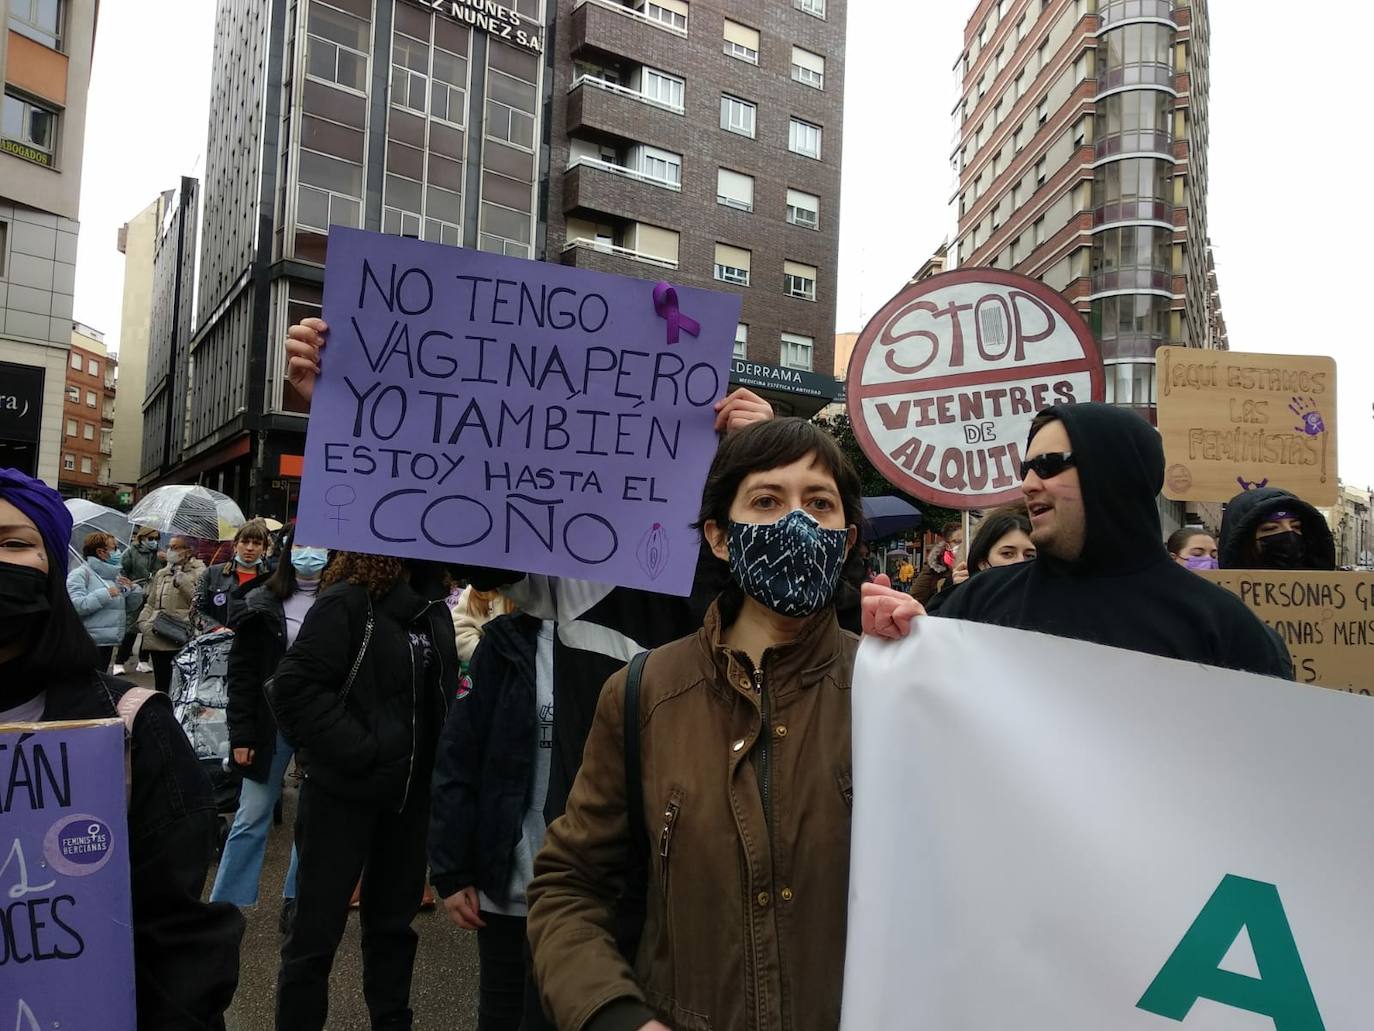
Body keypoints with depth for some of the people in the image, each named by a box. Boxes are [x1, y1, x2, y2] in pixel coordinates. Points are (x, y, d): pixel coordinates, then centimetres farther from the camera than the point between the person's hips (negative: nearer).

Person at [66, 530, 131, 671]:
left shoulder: (115, 575, 15)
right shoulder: (80, 573, -10)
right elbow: (76, 604, -24)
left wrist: (128, 589, 3)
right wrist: (106, 594, -22)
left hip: (107, 640, 8)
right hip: (89, 643, -8)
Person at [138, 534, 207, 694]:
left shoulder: (199, 573, -3)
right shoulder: (161, 573, 18)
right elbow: (151, 603, 22)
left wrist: (182, 582, -17)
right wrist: (143, 622, 7)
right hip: (157, 639, 6)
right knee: (161, 684, 13)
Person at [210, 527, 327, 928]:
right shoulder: (263, 604, -1)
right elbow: (242, 673, 0)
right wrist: (241, 735, -5)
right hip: (272, 722, 0)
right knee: (251, 817, 7)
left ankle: (297, 901, 24)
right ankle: (222, 905, 19)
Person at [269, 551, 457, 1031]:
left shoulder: (433, 607, 4)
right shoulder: (347, 602, -16)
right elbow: (293, 689, -21)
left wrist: (439, 761, 4)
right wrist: (357, 751, -21)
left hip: (410, 790, 7)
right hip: (345, 791, -6)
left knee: (393, 919, 20)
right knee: (318, 928, 6)